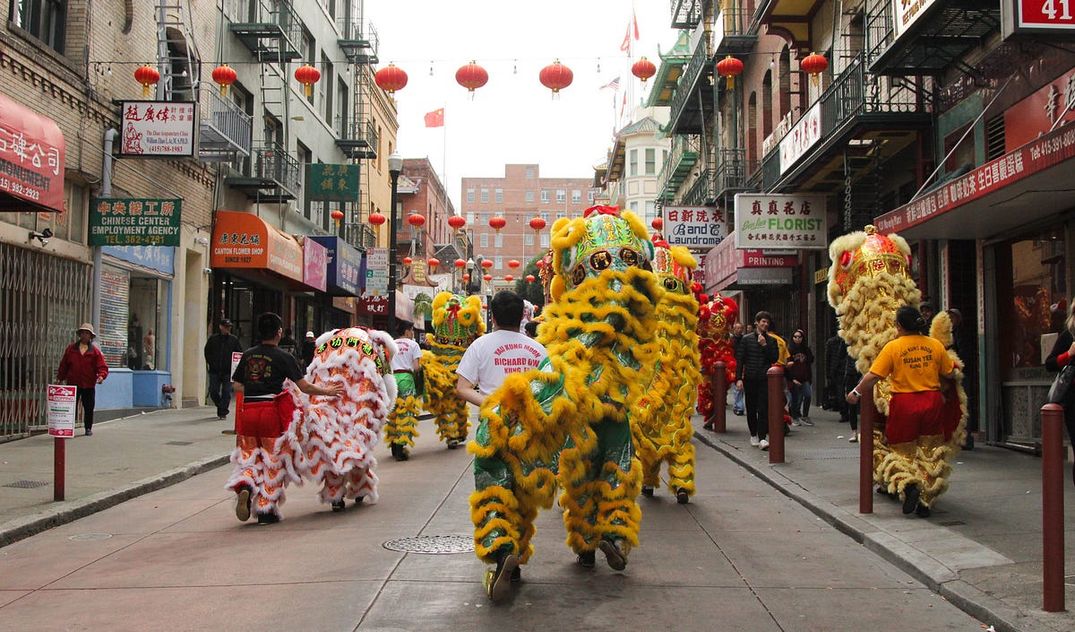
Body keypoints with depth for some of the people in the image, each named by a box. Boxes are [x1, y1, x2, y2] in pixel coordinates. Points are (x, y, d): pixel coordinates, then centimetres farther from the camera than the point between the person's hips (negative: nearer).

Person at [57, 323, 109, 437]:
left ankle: (88, 428, 20)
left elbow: (102, 366, -4)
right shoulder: (71, 348, 7)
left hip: (89, 385, 0)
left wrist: (101, 376, -22)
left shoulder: (95, 350, 1)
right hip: (73, 384, 0)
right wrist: (60, 378, 7)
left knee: (89, 408, 6)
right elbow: (64, 364, 11)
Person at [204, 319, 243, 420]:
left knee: (226, 393, -3)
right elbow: (207, 351, 12)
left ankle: (223, 412, 5)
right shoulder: (213, 339, 6)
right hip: (214, 370, 1)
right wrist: (209, 363, 3)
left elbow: (240, 353, 8)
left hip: (228, 371, -1)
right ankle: (221, 407, 28)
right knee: (213, 392, 4)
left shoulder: (234, 340, 5)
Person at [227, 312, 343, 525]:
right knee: (273, 462, 8)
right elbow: (304, 387, -7)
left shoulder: (247, 355, 7)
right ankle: (267, 510, 12)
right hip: (272, 411, -3)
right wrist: (327, 391, 6)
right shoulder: (283, 357, -6)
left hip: (248, 410, 3)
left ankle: (245, 486, -14)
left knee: (249, 456, 16)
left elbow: (236, 385, 7)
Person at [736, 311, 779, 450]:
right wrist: (739, 378, -5)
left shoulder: (771, 341, 9)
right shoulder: (746, 339, 6)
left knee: (763, 409, -10)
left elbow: (775, 358, -1)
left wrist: (765, 345, -10)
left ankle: (762, 438, -12)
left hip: (765, 379, 0)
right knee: (751, 408, 8)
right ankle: (753, 435, 23)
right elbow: (740, 359, 3)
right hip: (750, 379, 0)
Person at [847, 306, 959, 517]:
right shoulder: (935, 345, 1)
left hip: (904, 403, -3)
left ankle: (911, 484, -19)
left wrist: (856, 392, 3)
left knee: (904, 452, 9)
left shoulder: (893, 347, -9)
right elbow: (950, 374, 9)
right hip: (932, 401, 3)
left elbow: (873, 375, -10)